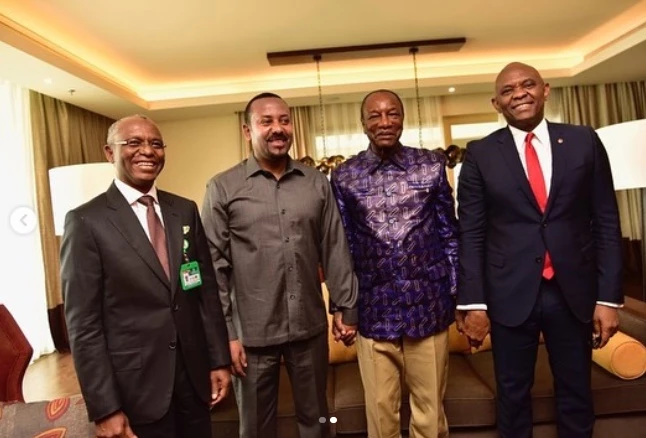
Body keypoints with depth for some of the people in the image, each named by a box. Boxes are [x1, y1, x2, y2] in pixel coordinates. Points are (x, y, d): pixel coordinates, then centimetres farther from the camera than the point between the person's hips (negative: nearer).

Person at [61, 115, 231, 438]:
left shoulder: (185, 210, 3)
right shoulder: (86, 221, -10)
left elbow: (207, 289, 5)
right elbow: (83, 325, -11)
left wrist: (219, 359, 4)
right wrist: (104, 408, -11)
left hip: (194, 372, 4)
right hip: (136, 382, -4)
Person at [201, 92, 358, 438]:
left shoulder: (317, 182, 2)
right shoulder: (222, 188, -5)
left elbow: (335, 250, 5)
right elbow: (214, 266, -5)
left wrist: (347, 307, 6)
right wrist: (225, 332, -6)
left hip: (310, 327, 2)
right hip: (252, 332, -2)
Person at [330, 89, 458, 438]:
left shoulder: (432, 165, 1)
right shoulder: (344, 176, -1)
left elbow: (449, 234, 5)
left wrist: (460, 295, 4)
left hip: (429, 307, 1)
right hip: (373, 312, 0)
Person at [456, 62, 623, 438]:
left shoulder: (584, 142, 2)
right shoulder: (480, 154, -2)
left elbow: (606, 223, 3)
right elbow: (471, 233, -4)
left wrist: (609, 296, -1)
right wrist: (473, 302, -8)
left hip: (574, 292, 2)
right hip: (510, 294, -1)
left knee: (576, 393, 18)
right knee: (513, 394, 14)